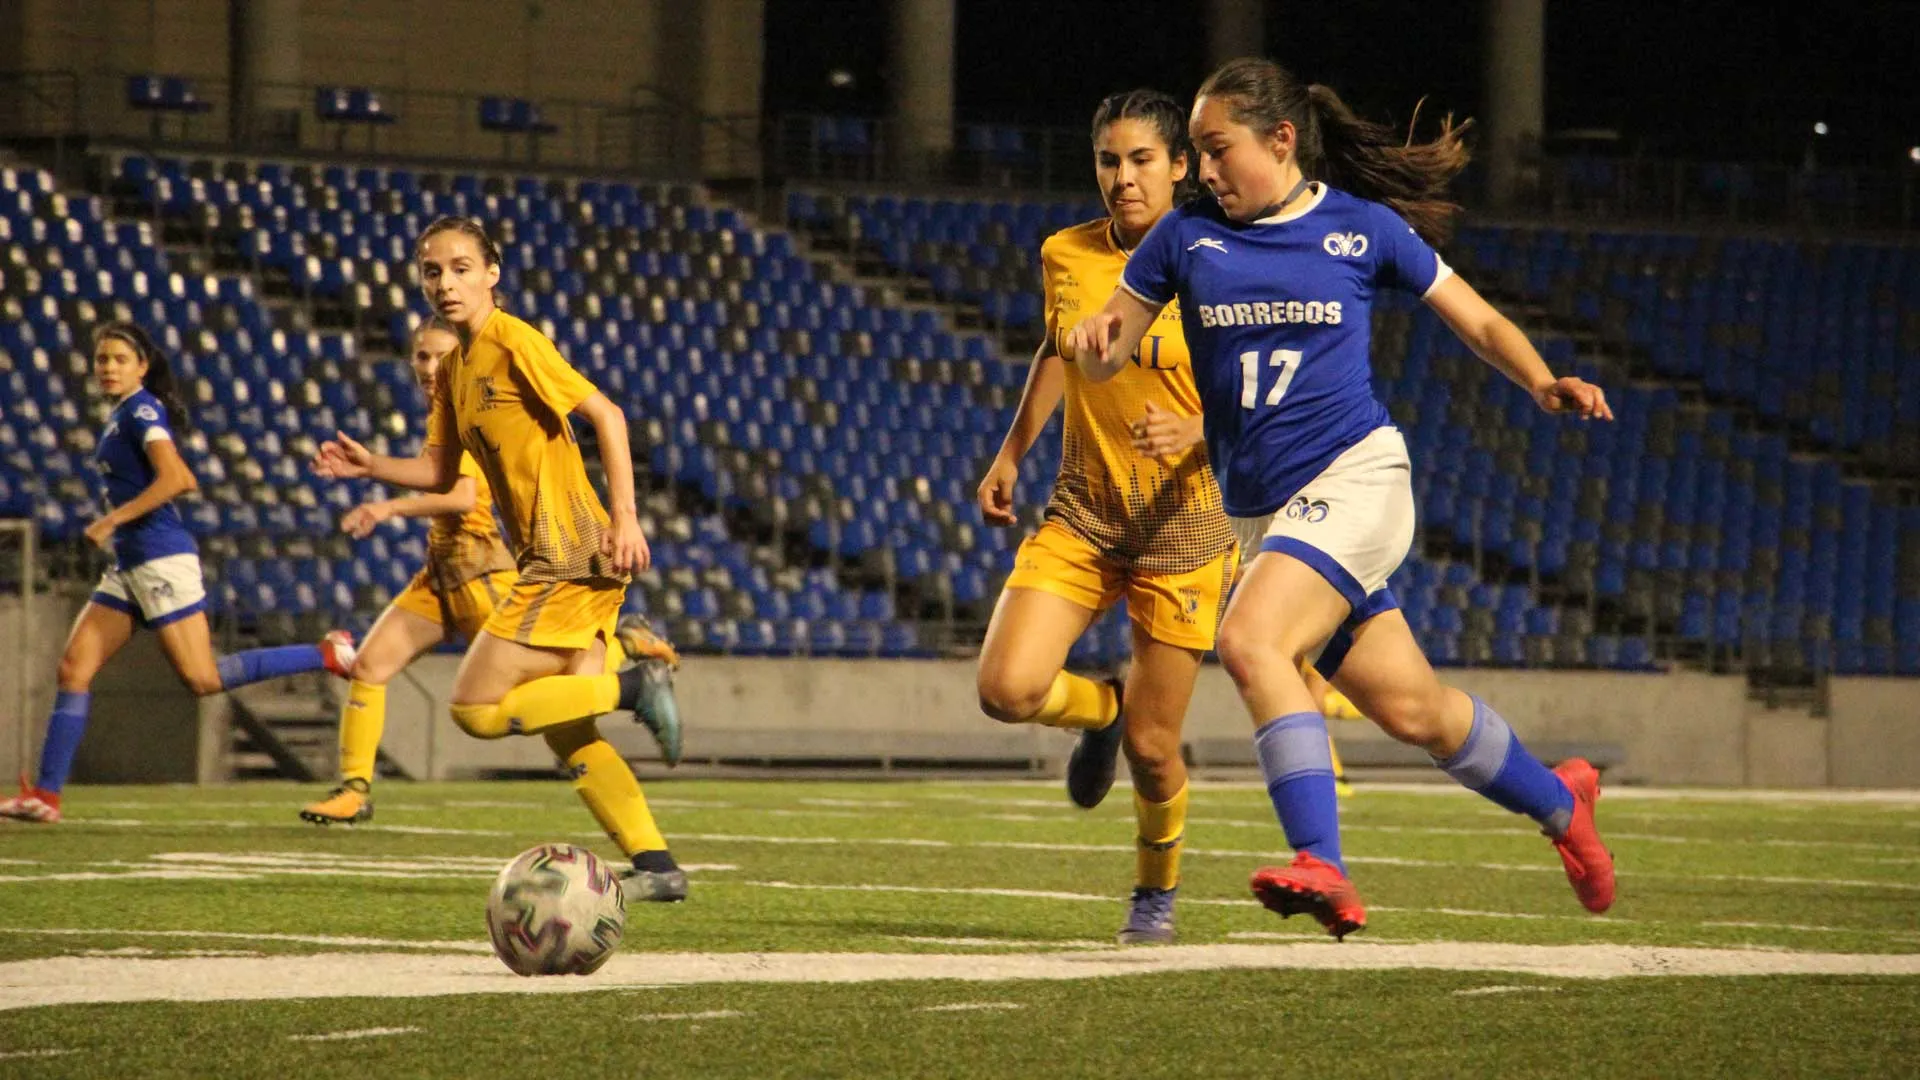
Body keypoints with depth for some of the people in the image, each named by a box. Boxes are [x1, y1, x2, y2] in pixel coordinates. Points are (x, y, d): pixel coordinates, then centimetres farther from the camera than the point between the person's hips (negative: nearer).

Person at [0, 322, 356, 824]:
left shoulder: (141, 410, -9)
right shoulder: (121, 415, 18)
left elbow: (173, 478, -23)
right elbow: (184, 480, 25)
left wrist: (112, 520, -20)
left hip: (160, 559, -9)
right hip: (129, 566, 9)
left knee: (203, 678, -10)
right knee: (74, 669, 1)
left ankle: (327, 654, -2)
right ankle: (45, 795, -1)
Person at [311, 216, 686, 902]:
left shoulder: (514, 343, -11)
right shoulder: (454, 367, 16)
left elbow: (604, 414, -13)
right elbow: (441, 473, 20)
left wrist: (624, 519, -18)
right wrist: (369, 466, 2)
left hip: (571, 554, -9)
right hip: (548, 559, 9)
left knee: (476, 709, -11)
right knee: (565, 733, 9)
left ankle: (633, 688, -8)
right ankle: (656, 866, 9)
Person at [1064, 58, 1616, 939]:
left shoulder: (1363, 228, 1)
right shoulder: (1188, 236, 8)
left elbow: (1478, 322, 9)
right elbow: (1103, 357, 9)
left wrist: (1543, 383, -9)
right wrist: (1095, 338, -15)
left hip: (1355, 476, -4)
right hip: (1259, 509, 4)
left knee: (1251, 640, -28)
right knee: (1409, 707, 7)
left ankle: (1320, 864, -32)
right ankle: (1556, 800, 33)